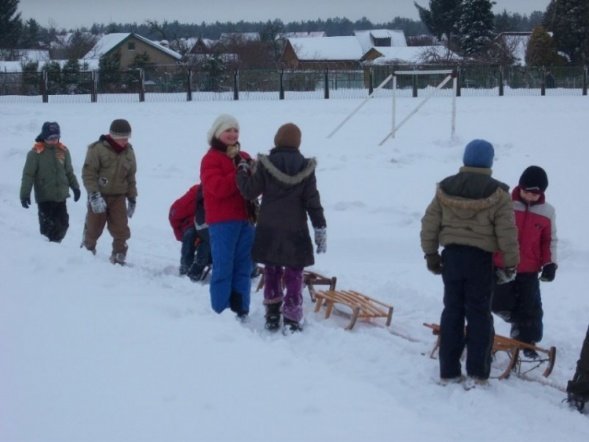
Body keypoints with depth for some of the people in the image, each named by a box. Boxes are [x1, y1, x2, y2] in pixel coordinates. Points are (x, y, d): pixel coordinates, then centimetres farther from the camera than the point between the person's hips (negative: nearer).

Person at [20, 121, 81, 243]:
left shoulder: (63, 151, 6)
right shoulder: (35, 153, -8)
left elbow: (69, 172, 18)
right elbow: (28, 175, -8)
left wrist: (75, 187, 20)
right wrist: (25, 194, -13)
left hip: (61, 196, 5)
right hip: (44, 197, -5)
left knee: (63, 224, 5)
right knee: (47, 227, -4)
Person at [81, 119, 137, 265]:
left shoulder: (129, 152, 4)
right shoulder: (97, 149, -14)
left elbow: (131, 177, 13)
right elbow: (88, 173, -16)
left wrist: (132, 198, 13)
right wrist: (94, 195, -23)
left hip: (118, 197, 4)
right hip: (99, 196, -4)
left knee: (121, 230, -3)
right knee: (93, 228, 8)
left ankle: (119, 258, 7)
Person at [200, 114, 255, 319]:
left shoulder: (243, 158, 17)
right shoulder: (211, 159, -3)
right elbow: (218, 188, -17)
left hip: (245, 219, 6)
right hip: (222, 222, -6)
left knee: (244, 267, 6)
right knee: (223, 268, -6)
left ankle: (240, 310, 12)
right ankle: (221, 313, -3)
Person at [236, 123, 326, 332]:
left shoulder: (265, 165, -6)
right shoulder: (305, 167, -4)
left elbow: (249, 191, -3)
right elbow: (312, 201, -4)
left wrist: (242, 171, 14)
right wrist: (320, 228, 1)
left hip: (269, 229, 1)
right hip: (295, 230, -1)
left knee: (272, 272, 15)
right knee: (294, 275, 4)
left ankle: (272, 316, 18)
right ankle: (292, 320, 0)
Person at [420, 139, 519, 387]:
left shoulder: (444, 189, 1)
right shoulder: (496, 194, -9)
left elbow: (429, 225, 3)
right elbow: (507, 232, -8)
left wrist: (431, 254, 12)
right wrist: (510, 262, 2)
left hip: (452, 255, 3)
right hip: (480, 258, -3)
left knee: (452, 311, 11)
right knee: (479, 314, 4)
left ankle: (448, 371, 12)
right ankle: (477, 373, 2)